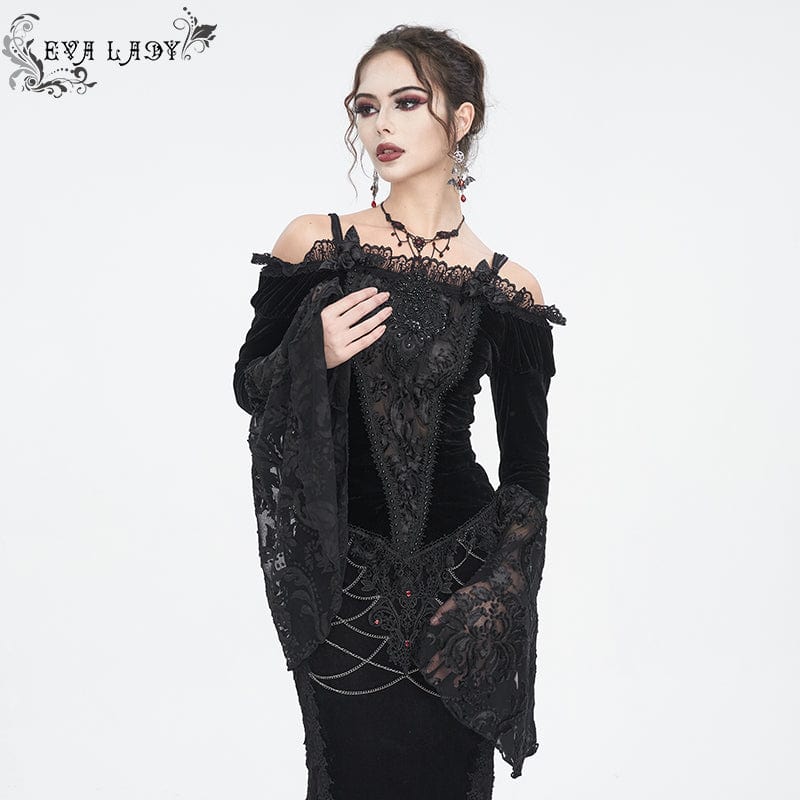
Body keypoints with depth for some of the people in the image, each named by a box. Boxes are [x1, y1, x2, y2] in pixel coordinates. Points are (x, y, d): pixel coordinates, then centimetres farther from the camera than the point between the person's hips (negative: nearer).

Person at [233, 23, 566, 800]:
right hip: (341, 575, 0)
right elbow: (247, 386, 5)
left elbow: (526, 465, 2)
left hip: (456, 573, 1)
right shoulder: (315, 243, -2)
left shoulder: (508, 290, -2)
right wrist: (313, 357, -16)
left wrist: (500, 588, -8)